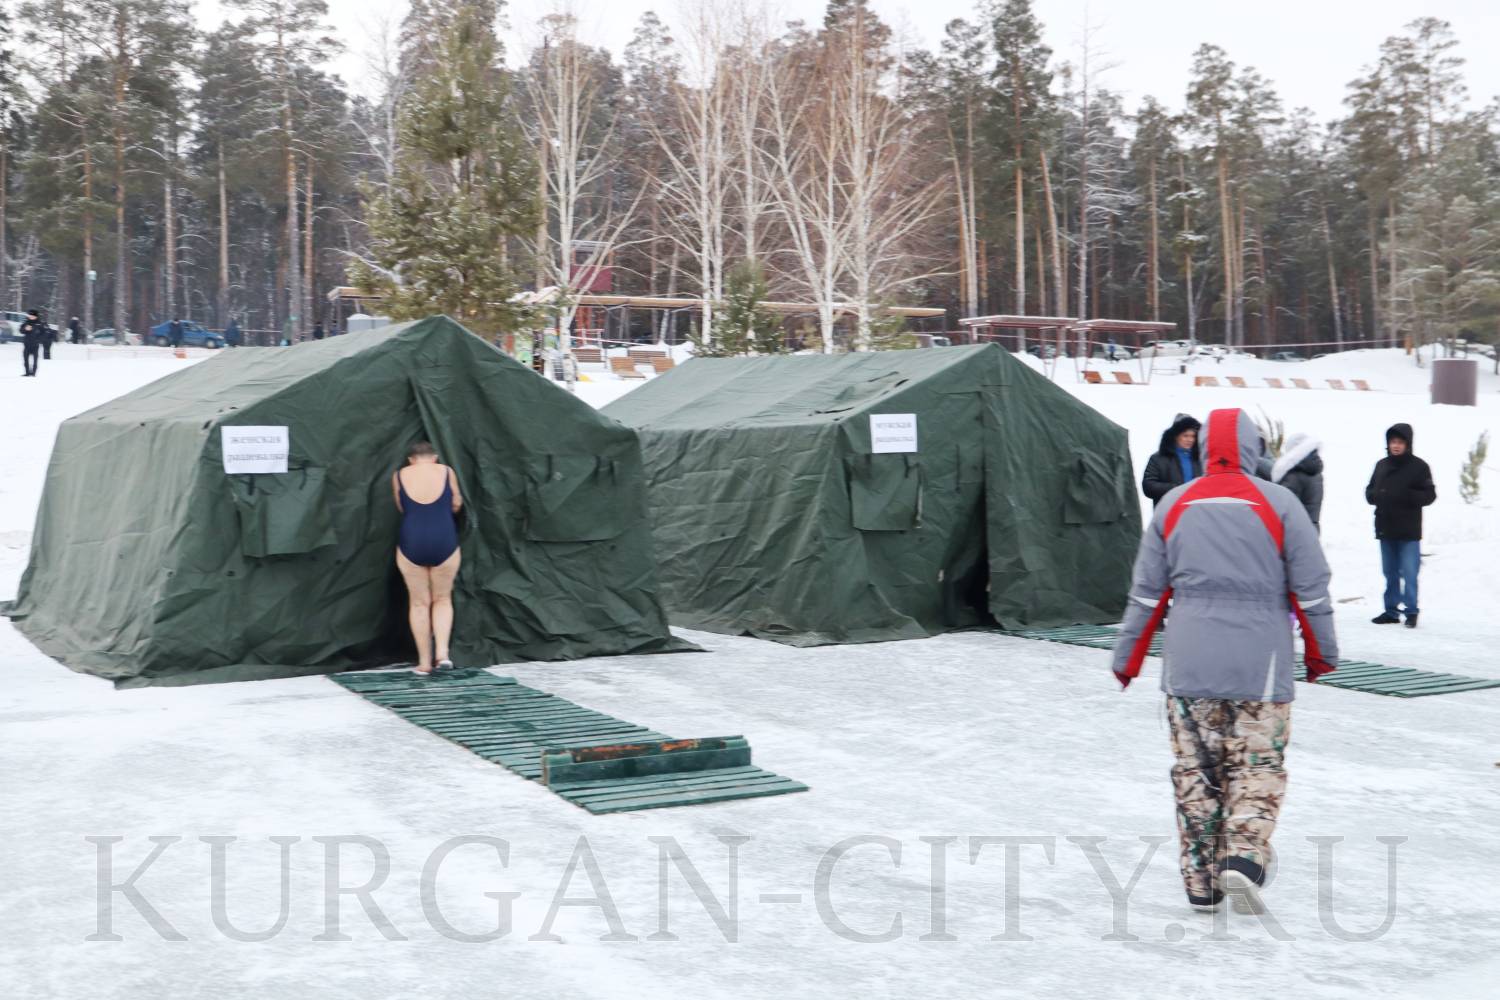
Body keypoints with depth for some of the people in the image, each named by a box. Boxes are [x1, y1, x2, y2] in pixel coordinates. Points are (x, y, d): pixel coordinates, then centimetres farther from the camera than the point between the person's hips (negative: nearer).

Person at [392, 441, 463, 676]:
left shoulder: (399, 476, 5)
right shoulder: (446, 471, 4)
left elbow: (401, 508, 14)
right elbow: (456, 505, 12)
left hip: (411, 544, 0)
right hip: (444, 542, 0)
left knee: (420, 603, 10)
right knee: (442, 599, 16)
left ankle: (424, 663, 11)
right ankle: (443, 652, -2)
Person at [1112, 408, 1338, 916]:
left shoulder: (1173, 505, 5)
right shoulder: (1279, 503, -3)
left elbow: (1146, 593, 6)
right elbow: (1310, 588, 0)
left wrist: (1127, 659, 15)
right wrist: (1321, 653, 13)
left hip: (1188, 665, 2)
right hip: (1260, 665, -2)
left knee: (1195, 771, 10)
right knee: (1257, 766, 8)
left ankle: (1201, 881, 13)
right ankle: (1243, 856, -11)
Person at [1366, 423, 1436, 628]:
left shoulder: (1418, 466, -4)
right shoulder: (1381, 465, 9)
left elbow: (1429, 495, -5)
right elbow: (1369, 492, 14)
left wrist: (1406, 496, -21)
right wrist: (1378, 496, -9)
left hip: (1409, 531, -5)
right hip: (1385, 529, 5)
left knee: (1409, 573, -4)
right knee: (1390, 573, 10)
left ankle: (1411, 611, 4)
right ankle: (1391, 611, 17)